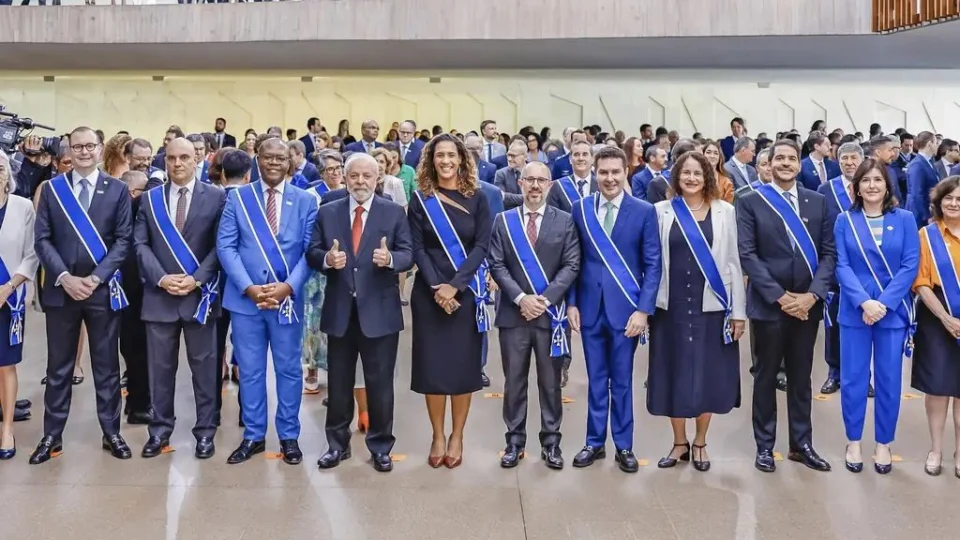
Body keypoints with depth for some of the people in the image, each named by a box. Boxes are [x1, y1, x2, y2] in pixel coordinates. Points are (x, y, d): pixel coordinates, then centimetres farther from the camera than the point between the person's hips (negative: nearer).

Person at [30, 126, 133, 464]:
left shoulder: (117, 190, 3)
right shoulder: (51, 189, 7)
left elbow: (123, 240, -3)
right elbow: (43, 240, 2)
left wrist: (95, 278, -12)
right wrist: (65, 278, -12)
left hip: (103, 290, -1)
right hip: (61, 289, 1)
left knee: (107, 366, 7)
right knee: (58, 367, 8)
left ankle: (111, 433, 17)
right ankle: (52, 436, 18)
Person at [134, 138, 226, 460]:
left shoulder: (216, 197, 1)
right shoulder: (150, 199, 9)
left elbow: (220, 245, -4)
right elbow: (140, 244, 3)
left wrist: (196, 279, -13)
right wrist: (161, 278, -10)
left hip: (200, 294, -2)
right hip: (159, 295, 2)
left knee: (204, 367, 5)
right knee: (160, 367, 9)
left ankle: (205, 431, 16)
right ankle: (160, 430, 22)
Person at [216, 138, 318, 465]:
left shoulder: (306, 201, 4)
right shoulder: (237, 197, 4)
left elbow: (310, 251, -2)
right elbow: (225, 246, -3)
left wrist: (289, 286, -16)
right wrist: (248, 287, -14)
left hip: (288, 298, 0)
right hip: (245, 298, 1)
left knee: (289, 369, 8)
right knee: (250, 370, 9)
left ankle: (289, 436, 21)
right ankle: (253, 436, 22)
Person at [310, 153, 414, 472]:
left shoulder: (394, 213, 1)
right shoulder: (327, 213, 6)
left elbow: (408, 255, -4)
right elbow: (312, 253, 2)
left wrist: (390, 258, -26)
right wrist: (327, 259, -20)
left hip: (380, 311, -2)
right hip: (340, 310, 2)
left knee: (380, 383, 7)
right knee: (338, 382, 12)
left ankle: (380, 447, 21)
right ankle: (337, 443, 27)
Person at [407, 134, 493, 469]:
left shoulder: (477, 199, 3)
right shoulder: (421, 200, 3)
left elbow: (482, 246, -4)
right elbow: (417, 248, -2)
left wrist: (455, 285, -15)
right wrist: (436, 287, -16)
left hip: (466, 293, 0)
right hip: (429, 294, 0)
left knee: (463, 364, 3)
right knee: (432, 364, 2)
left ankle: (457, 437, 16)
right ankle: (437, 436, 16)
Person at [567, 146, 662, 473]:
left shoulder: (644, 211, -3)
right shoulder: (580, 209, 3)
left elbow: (652, 265, -4)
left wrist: (643, 309, -11)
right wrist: (571, 303, 0)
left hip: (626, 308, -2)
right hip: (590, 307, 2)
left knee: (622, 380, 8)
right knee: (596, 380, 11)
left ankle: (624, 446, 21)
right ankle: (595, 442, 24)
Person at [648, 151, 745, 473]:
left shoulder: (724, 211, 3)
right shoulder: (662, 211, 2)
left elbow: (732, 261, 3)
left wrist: (739, 311, 0)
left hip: (711, 305, 0)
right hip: (672, 305, 0)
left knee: (708, 374, 6)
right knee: (674, 373, 6)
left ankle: (700, 443, 23)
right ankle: (679, 443, 22)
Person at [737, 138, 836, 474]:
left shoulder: (818, 202, 7)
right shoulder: (750, 202, -3)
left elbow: (829, 252, 3)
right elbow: (747, 255, -9)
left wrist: (813, 294, -11)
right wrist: (780, 296, -15)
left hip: (808, 303, 3)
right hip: (769, 304, -3)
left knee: (801, 376, 13)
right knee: (766, 376, 9)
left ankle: (801, 444, 25)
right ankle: (764, 445, 21)